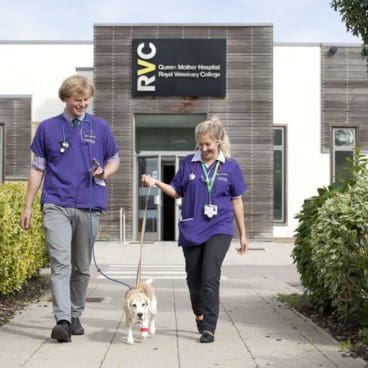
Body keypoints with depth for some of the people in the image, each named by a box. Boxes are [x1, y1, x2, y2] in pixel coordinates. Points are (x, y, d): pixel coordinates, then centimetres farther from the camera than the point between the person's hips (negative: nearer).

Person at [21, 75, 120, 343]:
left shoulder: (100, 127, 8)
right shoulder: (48, 128, 7)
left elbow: (114, 160, 17)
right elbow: (38, 169, 11)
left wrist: (103, 173, -7)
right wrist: (28, 206, 8)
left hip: (89, 207, 1)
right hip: (56, 206, -1)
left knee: (82, 267, 9)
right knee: (61, 263, -13)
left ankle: (75, 316, 23)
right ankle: (62, 320, -16)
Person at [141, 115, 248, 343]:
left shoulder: (230, 166, 2)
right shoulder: (189, 163, 5)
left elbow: (237, 201, 7)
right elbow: (177, 191, 12)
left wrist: (243, 235, 8)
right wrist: (156, 183, -5)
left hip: (219, 229, -2)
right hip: (191, 230, 2)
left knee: (210, 277, -13)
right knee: (194, 278, 10)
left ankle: (209, 328, -8)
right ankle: (200, 315, 34)